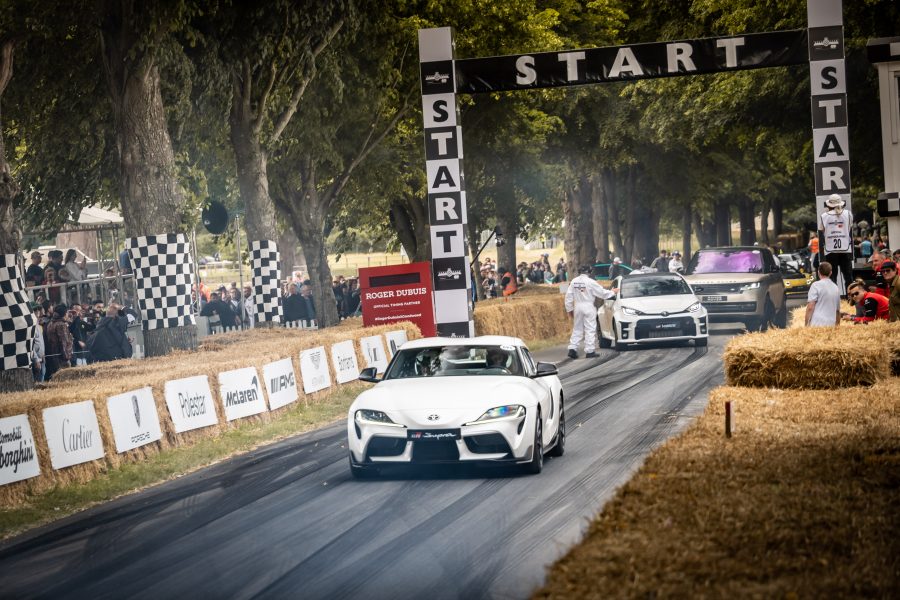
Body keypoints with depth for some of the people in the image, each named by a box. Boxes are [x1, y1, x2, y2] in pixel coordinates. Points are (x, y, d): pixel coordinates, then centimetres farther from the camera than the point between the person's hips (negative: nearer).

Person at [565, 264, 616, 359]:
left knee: (577, 329, 11)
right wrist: (613, 292, 13)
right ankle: (589, 351, -1)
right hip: (588, 308, -5)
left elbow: (569, 296, 5)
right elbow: (602, 293, -4)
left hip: (577, 307, 5)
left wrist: (569, 309, 14)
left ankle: (572, 348, 1)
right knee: (590, 329, 0)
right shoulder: (590, 282, -11)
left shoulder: (574, 281, 2)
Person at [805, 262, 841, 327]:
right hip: (831, 325, 6)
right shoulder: (836, 288, 17)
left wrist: (807, 325, -7)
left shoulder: (816, 285, -2)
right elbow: (838, 311, 23)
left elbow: (810, 307, -9)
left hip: (817, 324, -6)